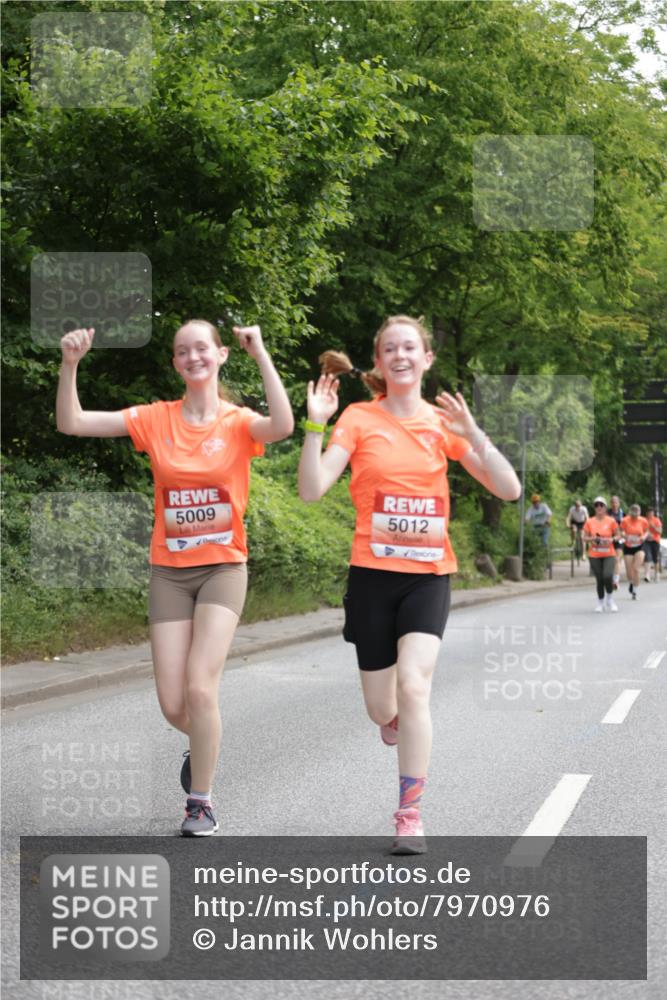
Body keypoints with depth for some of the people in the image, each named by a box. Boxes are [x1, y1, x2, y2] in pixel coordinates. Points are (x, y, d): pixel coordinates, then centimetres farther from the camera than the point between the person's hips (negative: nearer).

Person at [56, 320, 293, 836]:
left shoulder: (238, 423, -3)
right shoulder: (155, 419, 1)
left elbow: (282, 426, -27)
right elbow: (71, 423, -5)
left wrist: (262, 355, -23)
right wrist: (70, 364, -19)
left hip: (223, 568, -2)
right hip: (170, 573, 2)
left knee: (200, 689, -16)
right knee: (173, 705, -2)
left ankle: (201, 803, 2)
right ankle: (205, 743, 35)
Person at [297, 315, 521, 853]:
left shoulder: (442, 422, 4)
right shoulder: (359, 418, -1)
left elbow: (509, 489, -2)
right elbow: (312, 489, -11)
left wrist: (472, 434, -14)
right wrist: (316, 425, -20)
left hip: (429, 574, 0)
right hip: (373, 573, 0)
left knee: (413, 684, -20)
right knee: (381, 707, 7)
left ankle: (410, 816, -10)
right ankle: (401, 719, 47)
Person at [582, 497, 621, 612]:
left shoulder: (611, 521, 0)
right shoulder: (589, 522, 3)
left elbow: (618, 535, 6)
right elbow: (585, 538, 8)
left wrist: (611, 539, -15)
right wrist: (592, 539, -13)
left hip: (609, 555, -1)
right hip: (594, 555, 1)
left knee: (608, 576, -19)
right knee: (599, 579, 2)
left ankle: (609, 599, 6)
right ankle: (600, 602, 21)